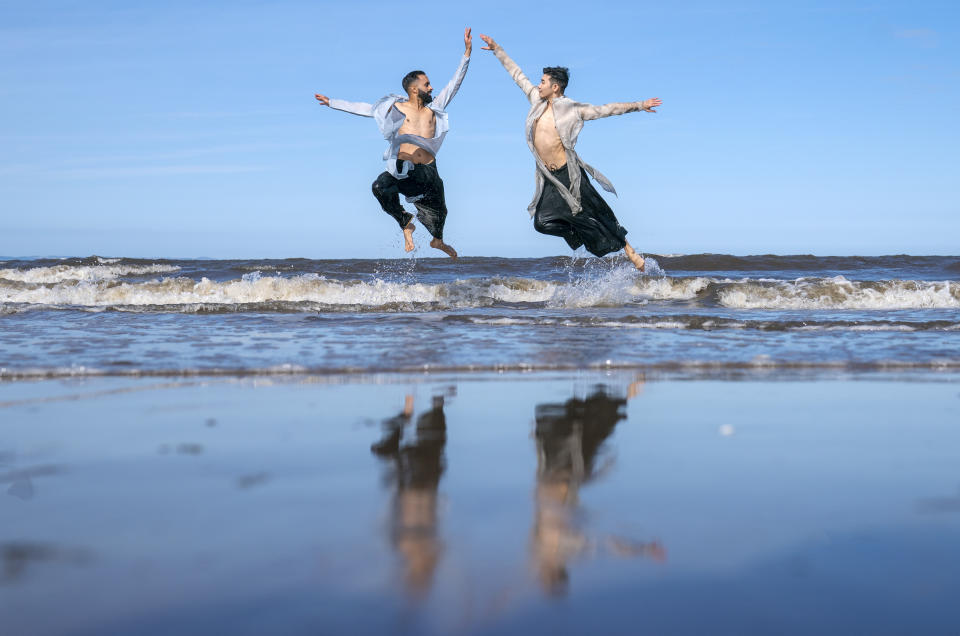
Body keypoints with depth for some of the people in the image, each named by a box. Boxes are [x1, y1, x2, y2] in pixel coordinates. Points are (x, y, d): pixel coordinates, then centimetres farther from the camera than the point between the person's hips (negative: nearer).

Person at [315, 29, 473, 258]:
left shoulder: (434, 108, 13)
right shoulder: (397, 108, 6)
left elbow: (455, 83, 12)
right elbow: (363, 108, 10)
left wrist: (467, 52, 6)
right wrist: (332, 102, 10)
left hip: (428, 171, 3)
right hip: (402, 169, -3)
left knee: (438, 211, 8)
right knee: (380, 187, -31)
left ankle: (437, 240, 43)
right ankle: (406, 224, -10)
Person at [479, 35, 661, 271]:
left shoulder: (573, 109, -8)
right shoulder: (537, 101, 7)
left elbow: (607, 109, -4)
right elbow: (517, 74, 15)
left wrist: (639, 105, -8)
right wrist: (496, 49, 17)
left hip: (568, 174, -6)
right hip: (549, 178, 6)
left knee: (592, 217, -1)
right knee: (543, 222, -4)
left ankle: (627, 248, 13)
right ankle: (579, 233, 20)